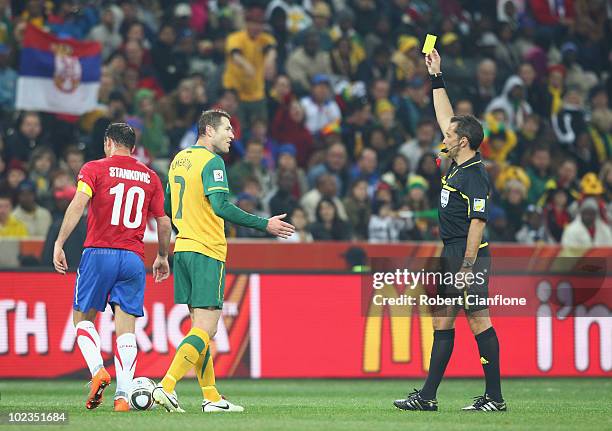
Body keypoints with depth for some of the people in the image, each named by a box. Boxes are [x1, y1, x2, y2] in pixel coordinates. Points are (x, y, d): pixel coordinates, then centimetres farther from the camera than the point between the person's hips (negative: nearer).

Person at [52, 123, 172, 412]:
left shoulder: (95, 169, 2)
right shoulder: (149, 177, 12)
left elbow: (78, 205, -12)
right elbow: (164, 222, 14)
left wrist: (59, 244, -12)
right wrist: (162, 257, 28)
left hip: (99, 253, -2)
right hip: (133, 258, 2)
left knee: (82, 317, 13)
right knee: (126, 328, 1)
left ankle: (98, 370, -11)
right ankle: (123, 396, -9)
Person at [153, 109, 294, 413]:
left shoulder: (179, 159, 16)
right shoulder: (211, 161, -11)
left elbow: (168, 208, 22)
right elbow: (221, 206, -21)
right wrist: (264, 225, -17)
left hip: (183, 249, 9)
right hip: (208, 251, -9)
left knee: (200, 325, 11)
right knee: (206, 328, -8)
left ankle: (211, 397, 12)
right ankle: (167, 386, -19)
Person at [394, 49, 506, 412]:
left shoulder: (475, 175, -14)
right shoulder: (458, 165, 12)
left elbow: (478, 222, -19)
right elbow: (445, 117, 22)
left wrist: (468, 265, -23)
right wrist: (437, 77, 24)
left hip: (469, 254, -10)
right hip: (450, 254, 10)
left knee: (478, 319, -7)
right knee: (442, 320, 9)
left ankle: (495, 398, -5)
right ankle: (428, 396, 11)